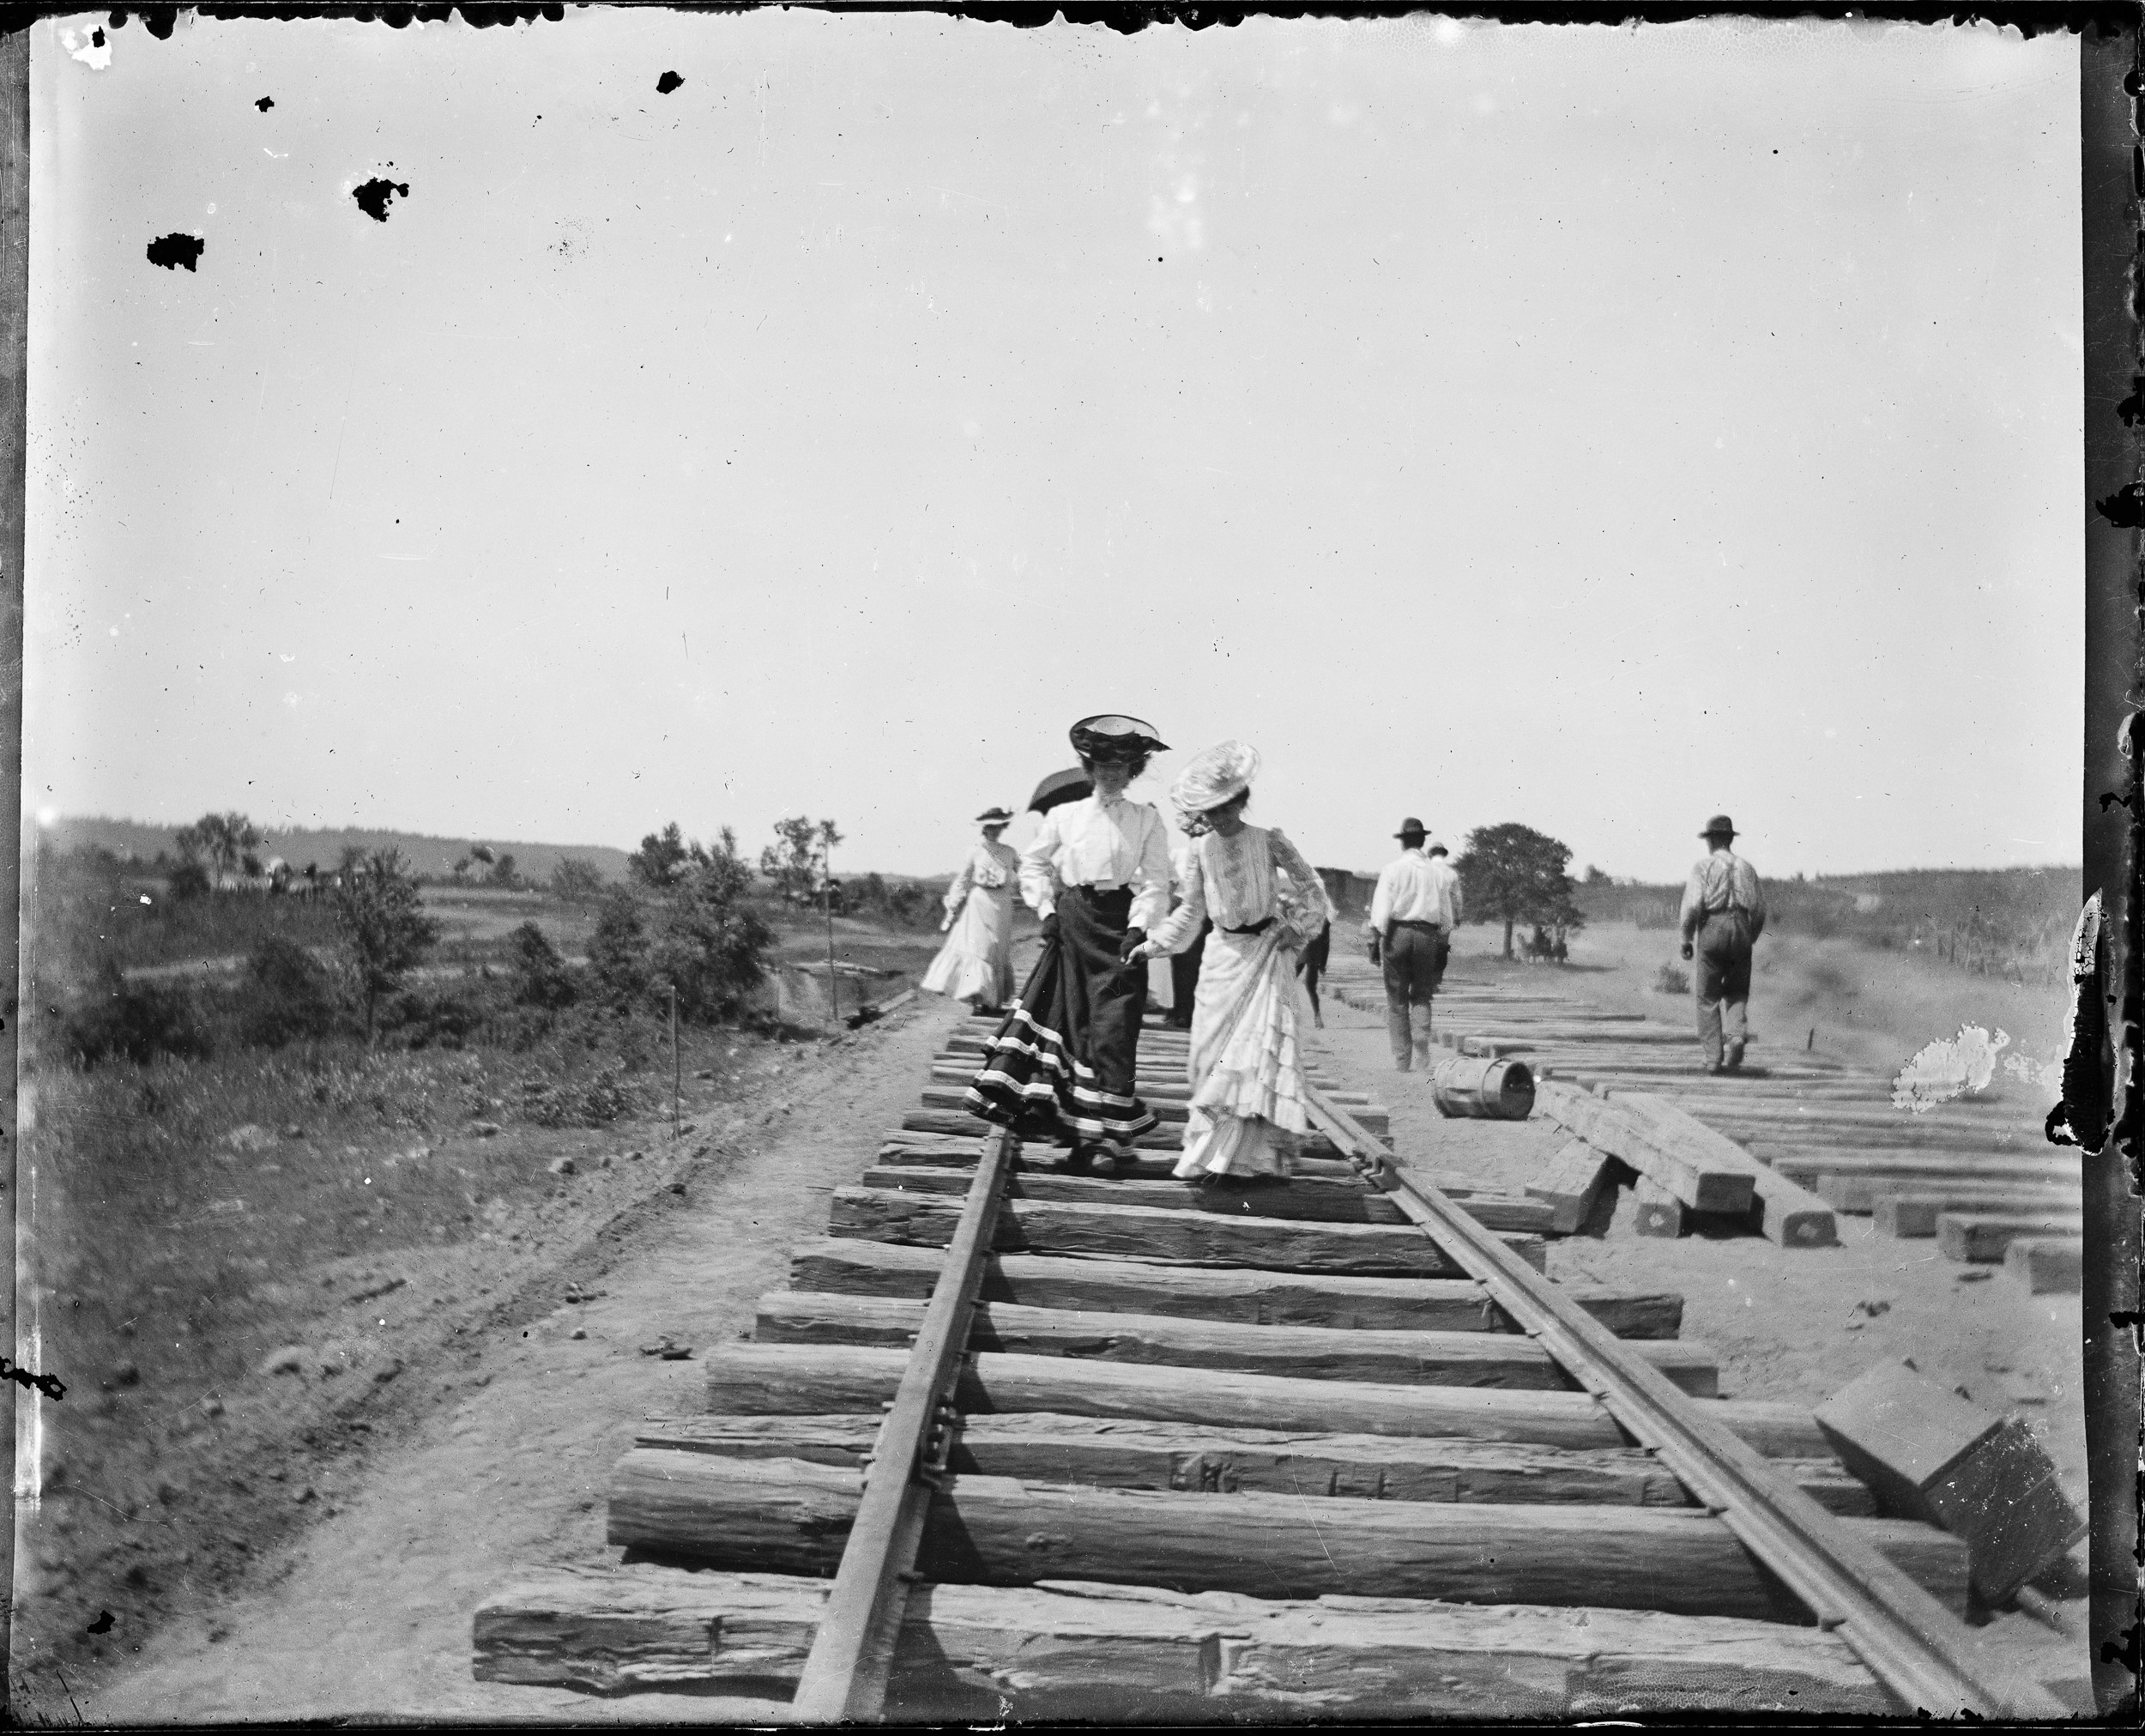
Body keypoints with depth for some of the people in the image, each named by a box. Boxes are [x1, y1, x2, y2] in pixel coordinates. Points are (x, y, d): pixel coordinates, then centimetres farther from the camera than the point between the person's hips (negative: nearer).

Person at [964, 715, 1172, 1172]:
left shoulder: (1146, 820, 2)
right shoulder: (1063, 816, 6)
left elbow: (1156, 882, -1)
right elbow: (1033, 865, 15)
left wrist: (1139, 928, -12)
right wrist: (1046, 909, 4)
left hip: (1121, 923, -2)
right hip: (1072, 921, 2)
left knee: (1114, 1030, -7)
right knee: (1074, 1023, 2)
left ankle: (1116, 1134, 0)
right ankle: (1082, 1136, 10)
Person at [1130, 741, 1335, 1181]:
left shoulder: (1268, 841, -8)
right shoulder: (1200, 851, 0)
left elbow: (1309, 886, 2)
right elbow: (1191, 910, 10)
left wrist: (1297, 929, -5)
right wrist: (1152, 945, 6)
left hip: (1267, 951, -3)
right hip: (1223, 955, 3)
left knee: (1259, 1045, -9)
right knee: (1213, 1051, 2)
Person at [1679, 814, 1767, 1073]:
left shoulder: (1702, 865, 3)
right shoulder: (1746, 868, 15)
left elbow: (1693, 904, -10)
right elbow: (1760, 909, 10)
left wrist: (1686, 938, -2)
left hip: (1712, 929, -3)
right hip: (1741, 931, 3)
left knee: (1708, 998, 5)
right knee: (1736, 994, 16)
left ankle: (1713, 1058, 0)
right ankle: (1736, 1035, -12)